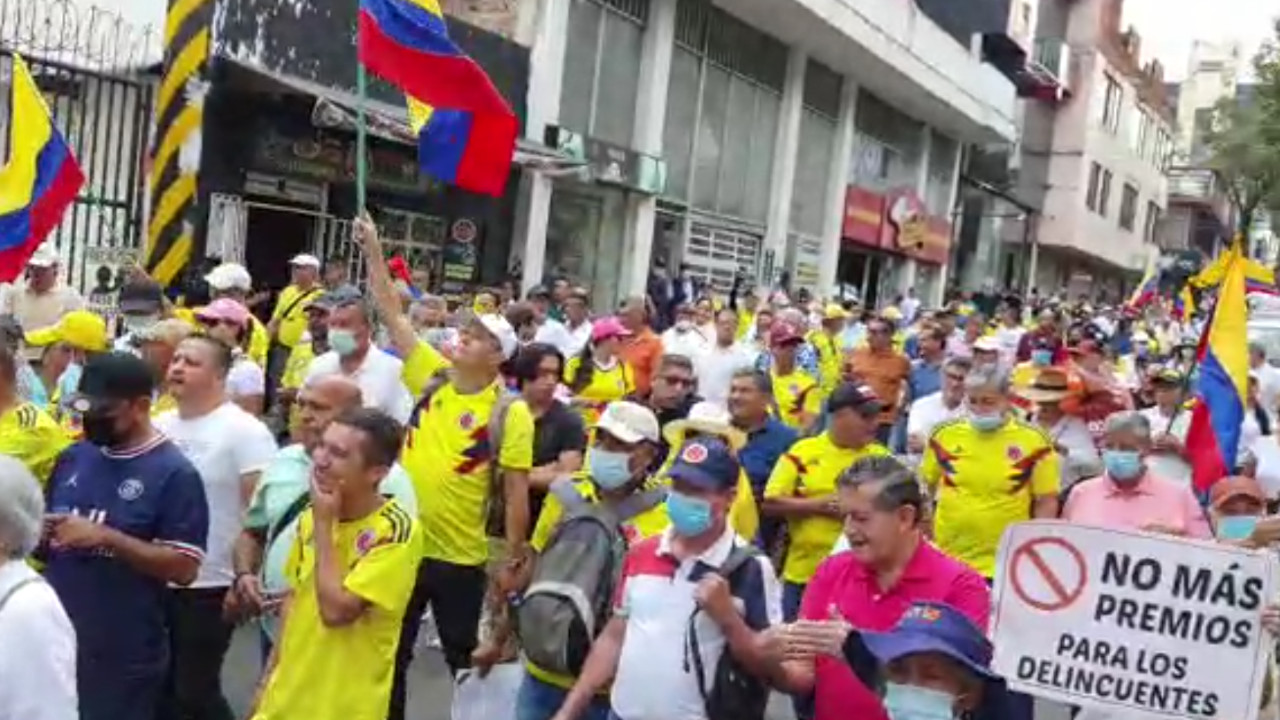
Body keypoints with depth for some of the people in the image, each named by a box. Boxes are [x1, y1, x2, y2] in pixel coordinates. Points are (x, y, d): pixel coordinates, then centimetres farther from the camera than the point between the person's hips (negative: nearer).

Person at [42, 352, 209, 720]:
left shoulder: (174, 473, -13)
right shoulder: (73, 457, 6)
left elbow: (184, 568, -17)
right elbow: (47, 530, 19)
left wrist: (105, 537, -23)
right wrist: (37, 533, -4)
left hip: (126, 658, -6)